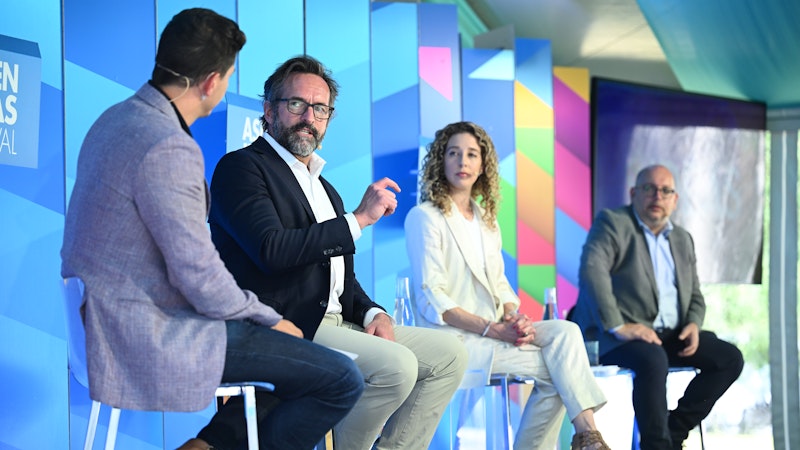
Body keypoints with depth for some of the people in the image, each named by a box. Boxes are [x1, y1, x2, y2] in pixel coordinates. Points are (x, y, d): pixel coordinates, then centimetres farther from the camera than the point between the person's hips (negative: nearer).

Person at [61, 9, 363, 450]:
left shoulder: (118, 117, 8)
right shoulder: (168, 149, -23)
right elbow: (200, 277, -23)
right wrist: (270, 318, -5)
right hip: (153, 332, -10)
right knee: (341, 380, -11)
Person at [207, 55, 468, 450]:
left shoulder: (325, 190, 24)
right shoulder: (241, 168, -3)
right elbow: (272, 250, -19)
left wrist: (374, 314, 3)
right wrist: (358, 219, -15)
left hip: (332, 324, 9)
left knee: (448, 354, -1)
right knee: (396, 365, -27)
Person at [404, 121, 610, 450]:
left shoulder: (486, 219, 18)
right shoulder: (425, 217, -5)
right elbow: (431, 299, -13)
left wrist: (514, 318, -7)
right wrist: (493, 329, -20)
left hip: (496, 330, 6)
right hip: (453, 337, -6)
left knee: (565, 331, -19)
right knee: (555, 366, -20)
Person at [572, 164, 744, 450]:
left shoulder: (682, 239, 22)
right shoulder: (611, 223, 0)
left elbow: (695, 295, 24)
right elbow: (592, 271, -18)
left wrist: (694, 324, 0)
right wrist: (618, 326, -27)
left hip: (672, 334, 7)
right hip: (623, 338, -7)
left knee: (730, 358, -12)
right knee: (653, 359, -37)